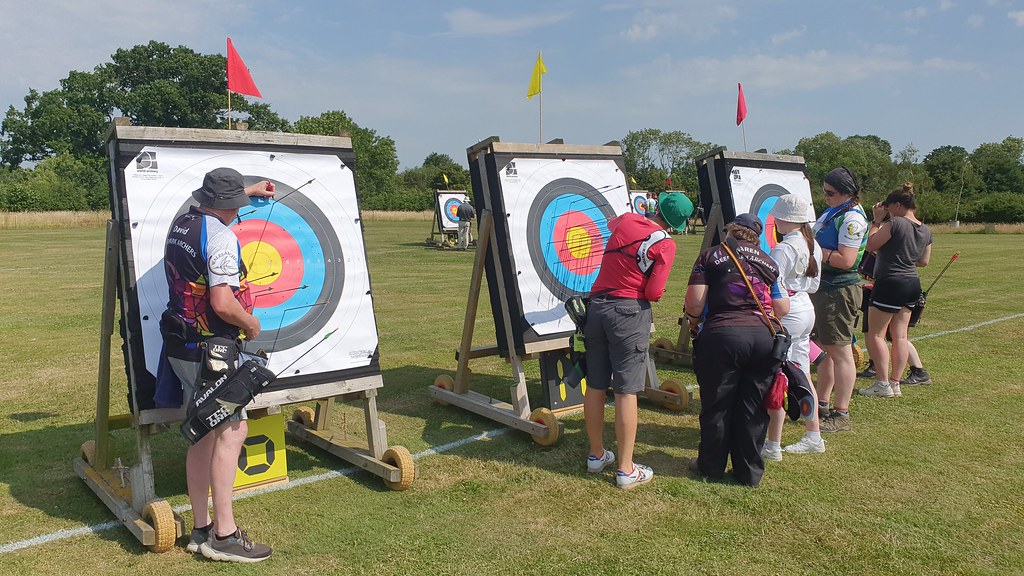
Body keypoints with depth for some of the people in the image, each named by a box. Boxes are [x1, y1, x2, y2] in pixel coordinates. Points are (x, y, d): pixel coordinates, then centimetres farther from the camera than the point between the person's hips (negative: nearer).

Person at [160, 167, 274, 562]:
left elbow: (213, 207, 35)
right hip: (210, 351, -9)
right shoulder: (220, 235, -18)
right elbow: (223, 304, -26)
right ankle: (223, 535, 1)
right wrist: (251, 324, -7)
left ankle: (201, 529, 23)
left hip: (180, 348, 9)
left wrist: (249, 190, 45)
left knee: (203, 434, 14)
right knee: (231, 431, -4)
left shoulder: (181, 224, 9)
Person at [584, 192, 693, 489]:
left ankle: (596, 455, 27)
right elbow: (654, 293, -12)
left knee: (595, 386, 12)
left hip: (597, 306, 6)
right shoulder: (665, 244, -6)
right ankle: (626, 470, 3)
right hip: (630, 311, -6)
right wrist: (657, 291, 11)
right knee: (626, 391, -2)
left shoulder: (626, 220, 9)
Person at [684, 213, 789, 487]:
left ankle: (711, 466, 25)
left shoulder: (711, 255, 8)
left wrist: (693, 322, 17)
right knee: (754, 408, 12)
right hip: (766, 336, 3)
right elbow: (782, 308, 13)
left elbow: (694, 302, -3)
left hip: (723, 335, -3)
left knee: (717, 406, 11)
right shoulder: (768, 261, 19)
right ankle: (750, 472, 22)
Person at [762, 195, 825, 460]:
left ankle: (773, 445, 2)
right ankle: (813, 437, 26)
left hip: (787, 314, -9)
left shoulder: (783, 249, -19)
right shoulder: (813, 245, 8)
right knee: (802, 377, 17)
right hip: (806, 309, 9)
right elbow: (814, 285, 15)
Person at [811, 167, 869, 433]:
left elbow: (846, 260, -24)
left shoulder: (852, 218, -16)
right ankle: (821, 406, 30)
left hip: (840, 290, -10)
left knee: (840, 351, -3)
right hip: (822, 287, 10)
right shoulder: (831, 212, 13)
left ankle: (841, 415, 4)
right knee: (826, 349, 18)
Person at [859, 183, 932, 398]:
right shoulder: (926, 231, 9)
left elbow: (871, 245, -10)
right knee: (900, 336, 11)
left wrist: (876, 220, -3)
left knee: (875, 334, 0)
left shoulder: (894, 224, -17)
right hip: (912, 284, 8)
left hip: (890, 284, -8)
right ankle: (895, 384, 14)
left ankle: (882, 384, -2)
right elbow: (924, 261, 17)